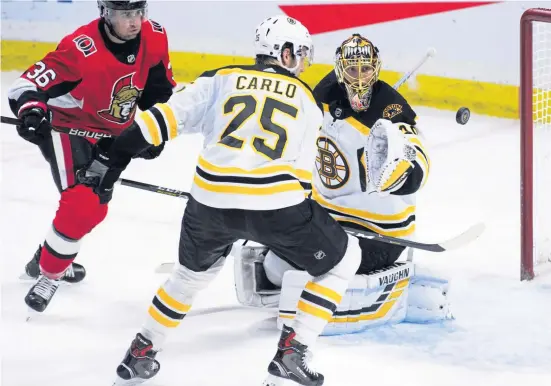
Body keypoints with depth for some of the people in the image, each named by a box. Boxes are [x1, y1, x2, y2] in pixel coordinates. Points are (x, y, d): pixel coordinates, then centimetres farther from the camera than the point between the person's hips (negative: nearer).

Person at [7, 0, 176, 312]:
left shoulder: (154, 38, -13)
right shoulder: (81, 50, -31)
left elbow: (160, 87, 5)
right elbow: (28, 85, -34)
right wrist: (31, 111, -53)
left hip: (111, 135, 7)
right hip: (68, 129, -7)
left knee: (94, 207, 20)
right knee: (82, 204, -23)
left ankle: (52, 256, 44)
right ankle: (49, 273, -5)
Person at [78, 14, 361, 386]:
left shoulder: (221, 80, 17)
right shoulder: (307, 99, 17)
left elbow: (167, 118, 8)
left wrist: (114, 157, 13)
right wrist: (288, 221, 31)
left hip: (212, 200, 3)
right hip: (276, 202, -3)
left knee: (193, 270, 34)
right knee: (342, 262, 19)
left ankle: (141, 355, 37)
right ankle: (290, 355, 10)